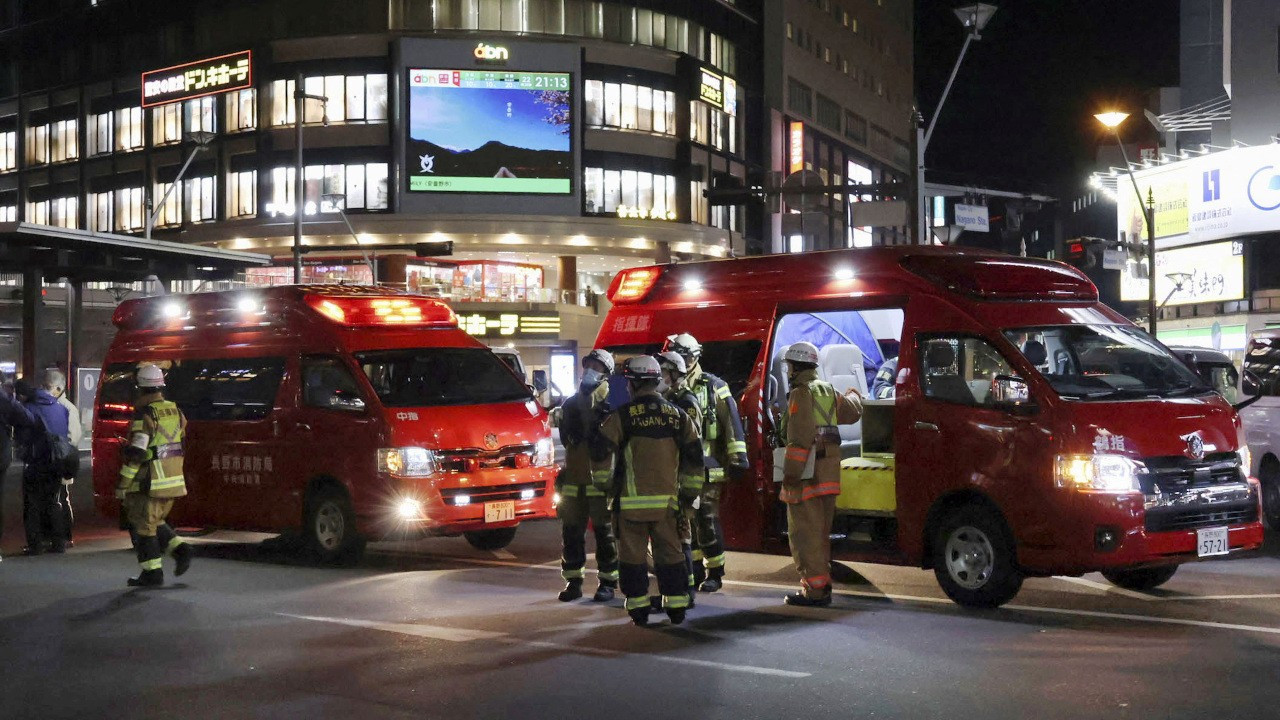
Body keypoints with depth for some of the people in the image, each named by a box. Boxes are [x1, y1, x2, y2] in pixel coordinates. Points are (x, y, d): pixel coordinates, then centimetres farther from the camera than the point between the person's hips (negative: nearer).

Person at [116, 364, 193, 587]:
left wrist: (122, 485, -14)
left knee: (143, 525, 4)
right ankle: (180, 550, 6)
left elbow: (135, 453, -19)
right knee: (155, 521, 22)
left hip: (149, 483, -8)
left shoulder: (145, 414, -16)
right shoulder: (175, 411, 8)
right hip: (173, 480, 8)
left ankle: (152, 573, 5)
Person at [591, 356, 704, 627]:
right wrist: (689, 493, 16)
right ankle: (677, 607, 13)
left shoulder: (622, 416, -5)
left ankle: (638, 609, 7)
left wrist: (603, 483, 8)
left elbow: (601, 452, -8)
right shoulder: (678, 416, 6)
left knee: (633, 554, 6)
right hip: (667, 499, 3)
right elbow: (694, 458, 8)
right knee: (670, 553, 11)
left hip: (631, 500, -3)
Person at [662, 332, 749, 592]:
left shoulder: (714, 386, -4)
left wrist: (737, 456, -11)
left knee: (707, 519, -5)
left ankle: (715, 572, 4)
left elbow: (731, 422, -6)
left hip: (707, 466, -5)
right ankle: (695, 568, 21)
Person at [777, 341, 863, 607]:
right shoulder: (828, 391, 14)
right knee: (820, 532, 16)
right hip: (829, 472, 9)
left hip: (808, 472, -9)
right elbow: (853, 412, 32)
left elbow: (800, 438, -20)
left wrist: (791, 474, -21)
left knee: (805, 532, -6)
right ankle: (822, 585, 22)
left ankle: (814, 589, -7)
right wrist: (854, 395, 55)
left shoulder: (801, 394, -12)